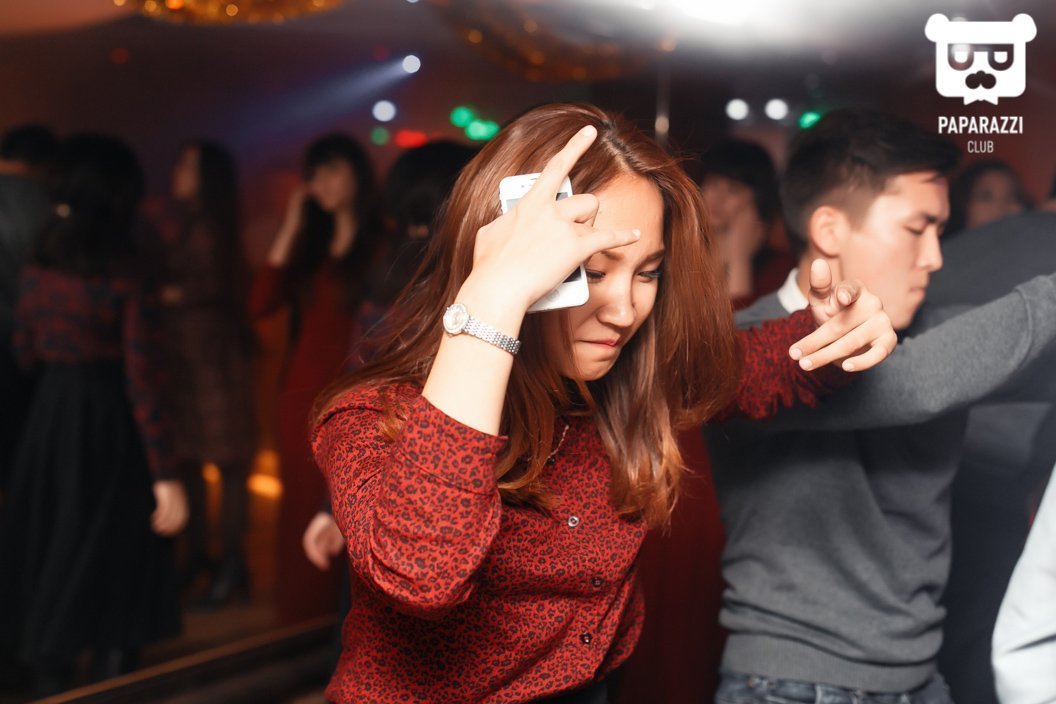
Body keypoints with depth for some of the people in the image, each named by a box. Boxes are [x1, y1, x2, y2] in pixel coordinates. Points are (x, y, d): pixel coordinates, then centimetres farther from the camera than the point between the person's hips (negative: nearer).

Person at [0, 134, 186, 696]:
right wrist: (164, 472, -14)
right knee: (114, 562, 8)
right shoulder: (123, 273, -14)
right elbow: (141, 379, -16)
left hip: (49, 418, 5)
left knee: (49, 559, 16)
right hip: (111, 424, -4)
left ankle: (51, 682, 25)